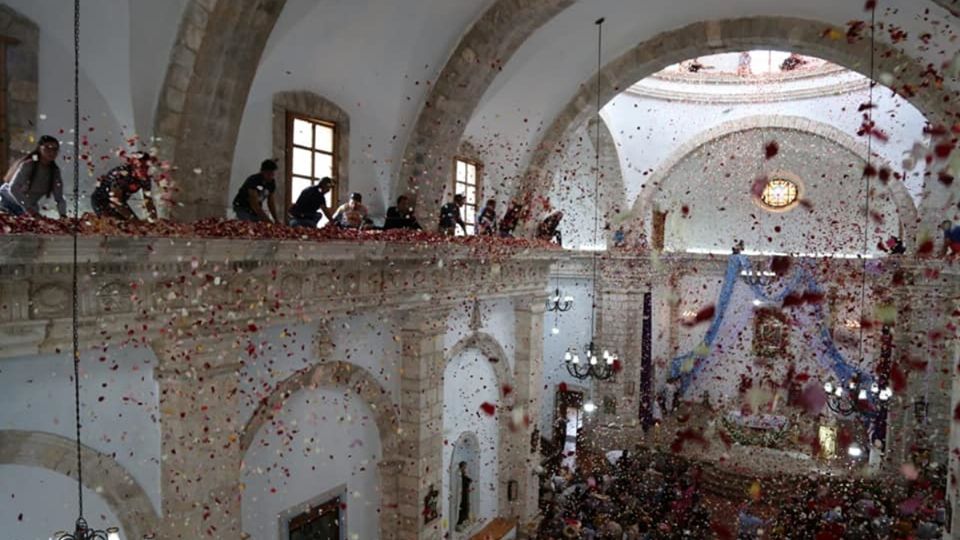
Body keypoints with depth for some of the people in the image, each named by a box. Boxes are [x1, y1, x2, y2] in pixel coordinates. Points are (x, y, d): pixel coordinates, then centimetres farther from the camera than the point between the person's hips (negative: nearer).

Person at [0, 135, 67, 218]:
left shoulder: (55, 171, -10)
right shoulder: (27, 165, -22)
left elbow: (59, 198, -11)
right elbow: (13, 188, -27)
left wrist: (63, 215, -28)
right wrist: (28, 209, -36)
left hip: (29, 207, 4)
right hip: (8, 201, -4)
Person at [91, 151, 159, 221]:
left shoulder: (145, 179, -15)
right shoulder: (121, 174, -33)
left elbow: (148, 199, -11)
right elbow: (115, 200, -35)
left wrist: (155, 220, -21)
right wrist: (132, 218, -35)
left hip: (120, 201, 7)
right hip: (100, 201, -6)